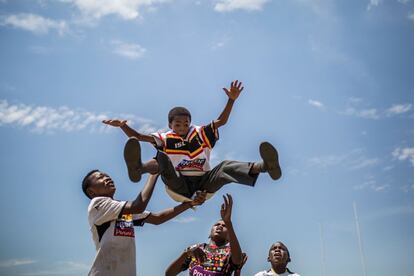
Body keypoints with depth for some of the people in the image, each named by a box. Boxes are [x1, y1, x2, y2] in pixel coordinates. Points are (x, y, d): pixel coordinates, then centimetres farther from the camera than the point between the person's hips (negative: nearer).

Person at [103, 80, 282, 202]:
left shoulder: (201, 133, 9)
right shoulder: (166, 139, 7)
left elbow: (221, 121, -1)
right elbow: (139, 137, 0)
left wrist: (231, 100, -16)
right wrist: (123, 126, -17)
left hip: (204, 184, 1)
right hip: (179, 187, -1)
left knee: (225, 167, -25)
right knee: (162, 159, -25)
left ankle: (264, 166, -48)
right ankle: (138, 168, -59)